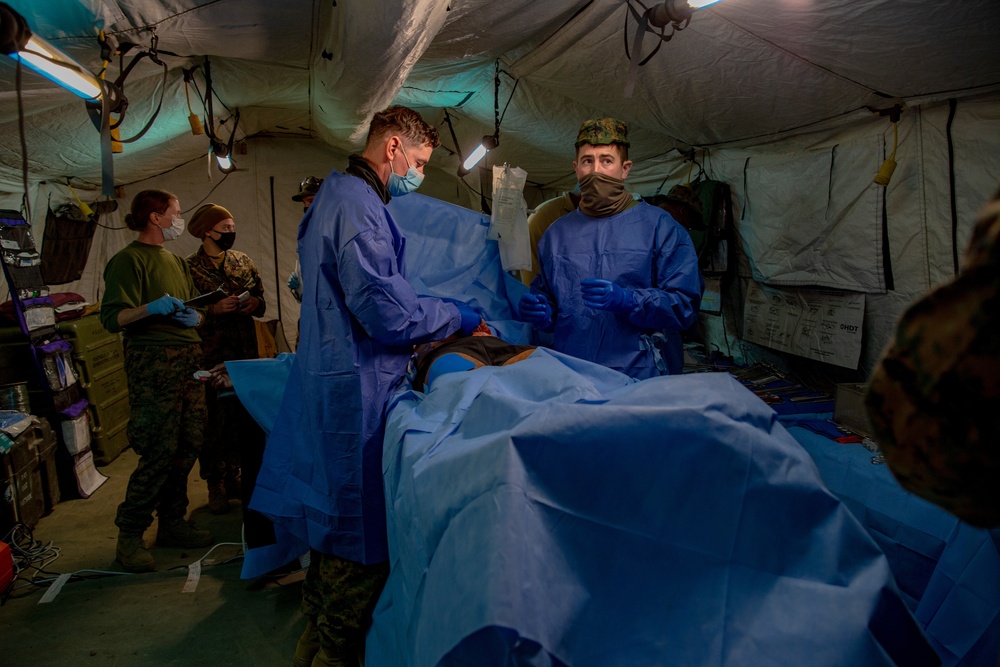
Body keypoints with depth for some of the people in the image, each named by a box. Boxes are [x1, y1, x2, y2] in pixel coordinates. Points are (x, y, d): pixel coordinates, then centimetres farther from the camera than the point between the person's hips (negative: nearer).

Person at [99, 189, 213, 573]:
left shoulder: (175, 261, 20)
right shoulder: (129, 260, -5)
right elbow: (112, 318, -14)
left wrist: (194, 317, 2)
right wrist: (151, 308, -30)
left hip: (188, 360, 8)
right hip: (153, 364, -8)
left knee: (187, 447, 7)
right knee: (159, 453, -9)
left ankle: (172, 524, 20)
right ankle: (129, 537, 5)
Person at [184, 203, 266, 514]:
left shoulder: (243, 261, 11)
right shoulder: (190, 267, -3)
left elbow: (261, 300, 16)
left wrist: (254, 304, -5)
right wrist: (214, 309, -18)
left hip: (245, 351, 4)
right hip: (211, 355, -4)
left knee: (244, 416, 6)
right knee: (214, 418, -1)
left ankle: (234, 477, 22)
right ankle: (216, 486, 12)